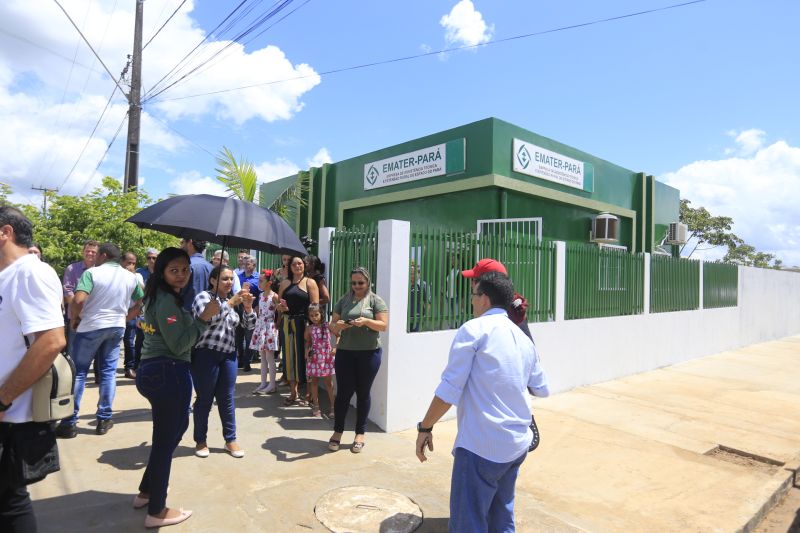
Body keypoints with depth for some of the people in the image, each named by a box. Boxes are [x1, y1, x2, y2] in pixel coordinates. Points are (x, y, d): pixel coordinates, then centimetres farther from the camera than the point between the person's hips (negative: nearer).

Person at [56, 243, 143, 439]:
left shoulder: (92, 272, -11)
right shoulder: (131, 277, 5)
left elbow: (79, 300, -22)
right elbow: (142, 303, 11)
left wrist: (74, 320, -6)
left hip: (91, 326, -4)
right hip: (117, 327, 4)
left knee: (78, 372, 6)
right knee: (108, 372, 9)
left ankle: (70, 422, 9)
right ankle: (104, 419, 13)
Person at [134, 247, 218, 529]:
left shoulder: (159, 296, 13)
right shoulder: (167, 300, -17)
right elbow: (179, 345, -21)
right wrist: (204, 317, -18)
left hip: (152, 370, 10)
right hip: (168, 373, -10)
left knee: (174, 429, 23)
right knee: (166, 440, 2)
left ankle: (146, 492, 36)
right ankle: (156, 512, 16)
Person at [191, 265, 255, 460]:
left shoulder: (233, 300, 13)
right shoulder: (204, 296, -4)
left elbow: (250, 325, 11)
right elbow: (207, 318, -23)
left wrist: (248, 307, -7)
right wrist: (231, 303, -23)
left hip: (228, 355, 5)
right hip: (206, 354, -5)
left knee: (227, 398, 10)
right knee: (204, 399, 5)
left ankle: (230, 440, 19)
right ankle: (200, 440, 21)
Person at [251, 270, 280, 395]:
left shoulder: (274, 296, -12)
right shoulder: (260, 295, 10)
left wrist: (276, 325, -8)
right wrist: (258, 323, 8)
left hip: (269, 326, -7)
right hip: (260, 326, 7)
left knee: (269, 357, -3)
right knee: (262, 357, 11)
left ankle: (272, 385, 5)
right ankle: (263, 383, 19)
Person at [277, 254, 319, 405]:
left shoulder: (310, 282, -1)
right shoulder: (284, 283, 13)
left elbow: (315, 306, -9)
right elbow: (278, 304, 17)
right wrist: (280, 307, -7)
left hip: (304, 323, -5)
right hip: (288, 323, 5)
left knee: (304, 356, 0)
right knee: (290, 356, 8)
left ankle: (310, 392, 14)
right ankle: (293, 392, 20)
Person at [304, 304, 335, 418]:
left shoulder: (328, 325, -4)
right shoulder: (309, 329, 0)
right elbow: (308, 342, 13)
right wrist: (307, 351, -4)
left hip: (327, 357, -1)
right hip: (314, 357, 2)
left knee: (328, 382, 4)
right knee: (314, 381, 9)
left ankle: (332, 406, 15)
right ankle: (315, 406, 21)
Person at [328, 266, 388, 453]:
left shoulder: (376, 300, 0)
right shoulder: (343, 300, 9)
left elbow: (383, 325, -7)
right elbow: (332, 326, 9)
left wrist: (366, 321, -24)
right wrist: (338, 326, -15)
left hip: (369, 353, -2)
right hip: (345, 352, 2)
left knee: (363, 392, 7)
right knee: (343, 392, 3)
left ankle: (360, 433, 20)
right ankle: (337, 431, 19)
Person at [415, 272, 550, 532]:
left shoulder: (473, 329, -10)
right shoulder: (523, 338, 11)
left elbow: (449, 389, -14)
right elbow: (541, 389, 21)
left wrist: (425, 427, -5)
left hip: (482, 446, -8)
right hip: (517, 444, 8)